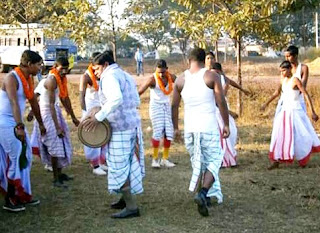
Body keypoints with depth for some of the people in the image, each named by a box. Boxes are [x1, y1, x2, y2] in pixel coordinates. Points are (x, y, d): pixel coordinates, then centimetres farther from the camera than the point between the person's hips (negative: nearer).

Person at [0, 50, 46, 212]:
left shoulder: (29, 79, 9)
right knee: (15, 160, -7)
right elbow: (14, 103, -30)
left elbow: (33, 102, 19)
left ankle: (22, 196, 20)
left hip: (16, 123, 9)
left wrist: (40, 124, 25)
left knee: (25, 157, 10)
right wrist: (19, 126, -40)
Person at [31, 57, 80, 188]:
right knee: (55, 145, -8)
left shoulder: (62, 79, 4)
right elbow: (51, 104, -25)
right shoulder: (52, 80, -23)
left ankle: (60, 173, 26)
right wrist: (57, 126, -27)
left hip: (55, 110, 9)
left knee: (62, 143, 13)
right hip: (47, 112, -9)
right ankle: (56, 179, -2)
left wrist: (73, 117, 19)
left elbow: (65, 98, 15)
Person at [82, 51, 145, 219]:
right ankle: (126, 199, 28)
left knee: (119, 167, -4)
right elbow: (136, 101, 20)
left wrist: (99, 117, -27)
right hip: (133, 125, 10)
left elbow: (116, 99, -29)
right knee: (129, 164, 17)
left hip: (120, 128, -10)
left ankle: (131, 207, -3)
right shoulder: (125, 76, 17)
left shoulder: (109, 76, -12)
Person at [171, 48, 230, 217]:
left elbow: (174, 106, 9)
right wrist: (226, 125, 1)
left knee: (198, 163, 17)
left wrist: (175, 128, 18)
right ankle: (203, 193, -18)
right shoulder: (211, 76, -4)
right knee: (213, 161, 3)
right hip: (209, 127, -4)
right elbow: (221, 103, -7)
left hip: (189, 128, 4)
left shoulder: (181, 79, 6)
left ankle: (205, 196, 23)